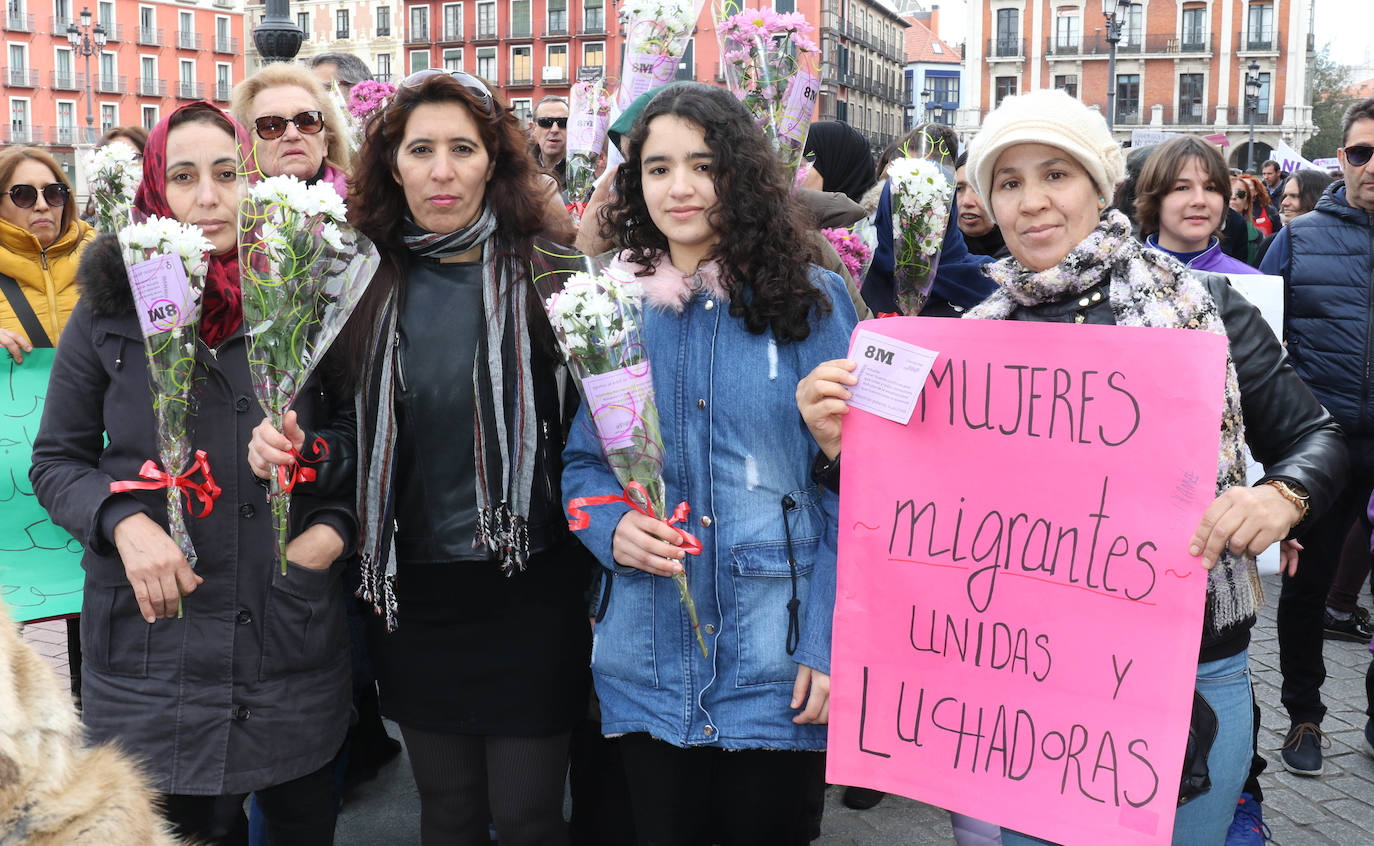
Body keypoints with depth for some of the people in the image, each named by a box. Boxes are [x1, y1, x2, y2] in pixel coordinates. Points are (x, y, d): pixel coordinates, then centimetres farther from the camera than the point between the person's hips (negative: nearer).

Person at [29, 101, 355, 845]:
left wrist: (334, 526, -6)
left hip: (294, 637, 1)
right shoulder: (111, 309, -1)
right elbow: (56, 459, 5)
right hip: (152, 639, -1)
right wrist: (123, 522, -13)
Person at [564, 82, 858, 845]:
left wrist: (832, 644, -12)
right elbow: (580, 461, 10)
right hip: (650, 665, 2)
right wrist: (612, 529, -12)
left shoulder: (810, 303, -4)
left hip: (777, 666, -2)